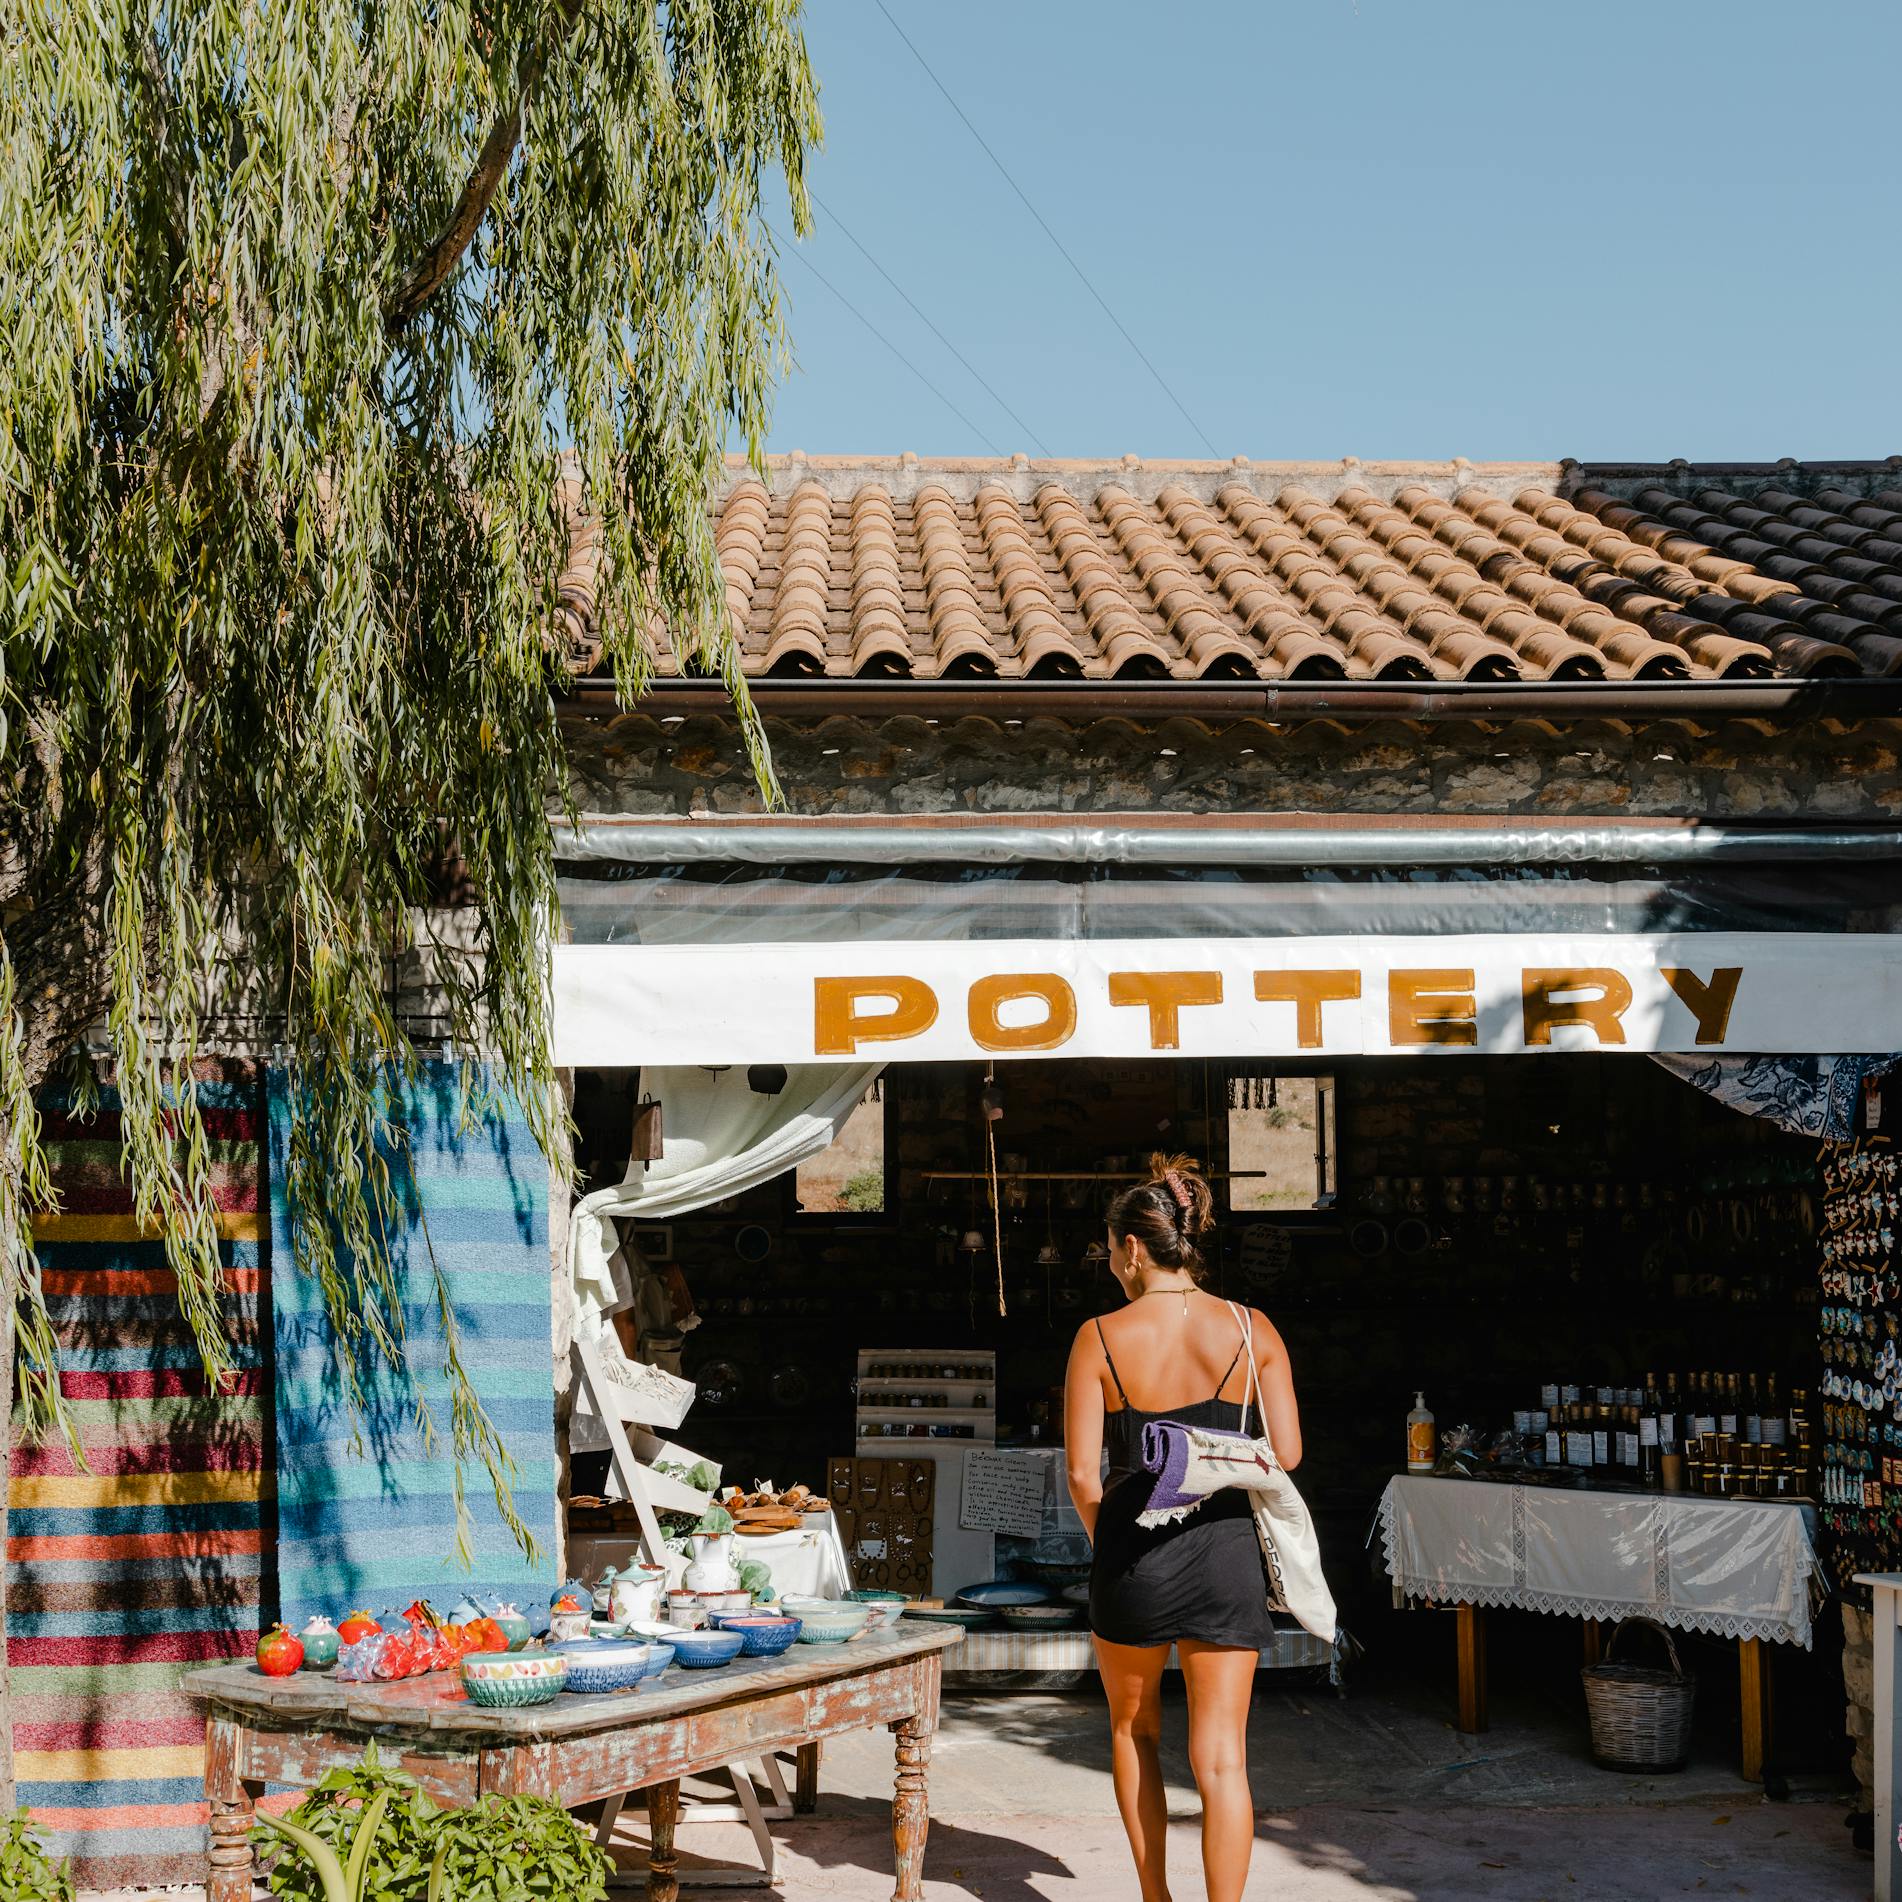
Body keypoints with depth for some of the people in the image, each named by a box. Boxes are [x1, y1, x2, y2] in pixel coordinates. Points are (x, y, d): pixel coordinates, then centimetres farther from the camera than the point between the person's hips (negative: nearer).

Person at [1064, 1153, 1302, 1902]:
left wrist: (1106, 1540, 10)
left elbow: (1083, 1471, -8)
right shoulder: (1251, 1329, -1)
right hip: (1227, 1554, 1)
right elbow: (1286, 1453, -1)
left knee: (1133, 1728, 22)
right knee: (1221, 1755, 4)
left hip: (1132, 1548, -1)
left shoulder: (1101, 1338, -7)